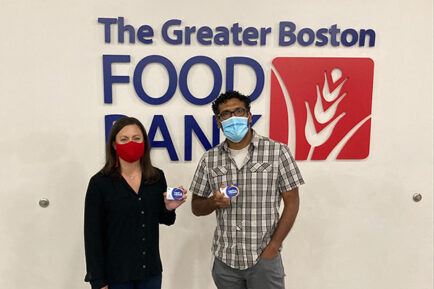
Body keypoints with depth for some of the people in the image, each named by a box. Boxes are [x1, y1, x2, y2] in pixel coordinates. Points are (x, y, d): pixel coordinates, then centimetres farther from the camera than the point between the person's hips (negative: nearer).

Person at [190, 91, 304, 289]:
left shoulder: (277, 152, -5)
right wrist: (214, 202, -12)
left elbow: (291, 204, -3)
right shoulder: (209, 159, 3)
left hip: (264, 259, -2)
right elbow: (196, 207, 9)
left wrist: (273, 247, -8)